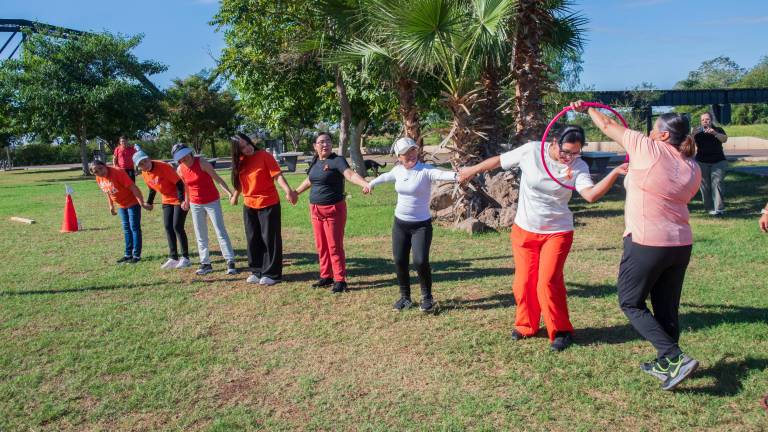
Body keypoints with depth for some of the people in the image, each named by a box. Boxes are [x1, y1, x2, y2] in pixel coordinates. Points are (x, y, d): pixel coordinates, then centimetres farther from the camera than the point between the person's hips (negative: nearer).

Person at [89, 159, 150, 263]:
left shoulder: (118, 172, -26)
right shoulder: (99, 179, -4)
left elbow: (133, 187, -27)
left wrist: (141, 202, -30)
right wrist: (111, 206, 17)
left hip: (132, 203, -7)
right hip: (121, 205, 7)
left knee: (134, 228, -4)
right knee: (126, 229, 13)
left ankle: (136, 255, -1)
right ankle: (128, 254, 20)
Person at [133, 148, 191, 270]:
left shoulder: (164, 167, -24)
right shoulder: (144, 174, -2)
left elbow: (179, 183, -23)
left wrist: (182, 200, -29)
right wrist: (149, 203, 16)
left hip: (180, 200, -7)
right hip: (167, 201, 7)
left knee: (177, 227, -10)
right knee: (168, 227, 5)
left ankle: (185, 258, 0)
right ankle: (173, 258, 13)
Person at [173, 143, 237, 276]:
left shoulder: (201, 162, -18)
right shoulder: (180, 170, -3)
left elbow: (217, 178, -20)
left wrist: (229, 192, -31)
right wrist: (186, 201, 21)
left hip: (212, 201, -5)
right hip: (195, 204, 5)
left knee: (221, 232, -5)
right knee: (200, 235, 8)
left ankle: (230, 262, -3)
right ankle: (205, 263, 17)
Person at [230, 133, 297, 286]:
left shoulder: (265, 156, -12)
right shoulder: (240, 162, 5)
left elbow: (277, 175, -19)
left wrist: (288, 190, -33)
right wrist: (235, 196, 32)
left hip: (269, 204, -6)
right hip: (249, 206, 6)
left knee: (270, 238, 1)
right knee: (253, 239, 12)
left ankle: (271, 273, 9)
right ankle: (257, 271, 24)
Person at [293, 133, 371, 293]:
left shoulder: (337, 160, -12)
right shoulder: (315, 161, 9)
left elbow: (350, 174, -29)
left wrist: (365, 183, -48)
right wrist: (296, 192, 41)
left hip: (334, 209, -7)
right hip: (315, 209, 7)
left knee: (335, 247, -3)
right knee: (321, 246, 13)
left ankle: (340, 280, 6)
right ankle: (326, 276, 26)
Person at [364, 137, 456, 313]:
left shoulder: (425, 170, -17)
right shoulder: (398, 170, 1)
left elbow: (441, 174, -38)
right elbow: (386, 176, 24)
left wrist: (457, 175, -59)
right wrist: (371, 184, 41)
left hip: (421, 225, -5)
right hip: (400, 224, 5)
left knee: (420, 261, -14)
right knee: (400, 262, 7)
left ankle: (427, 298, 10)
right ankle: (405, 297, 26)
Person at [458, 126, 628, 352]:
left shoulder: (578, 167, -12)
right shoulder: (531, 150, -11)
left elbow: (590, 194, -29)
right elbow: (500, 160, 2)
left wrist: (615, 173, -42)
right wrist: (473, 170, 12)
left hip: (557, 232, -2)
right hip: (524, 230, 2)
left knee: (548, 282, -10)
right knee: (524, 281, 7)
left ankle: (561, 331, 10)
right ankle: (526, 325, 30)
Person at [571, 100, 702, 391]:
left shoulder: (649, 149, -9)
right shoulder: (693, 169, 8)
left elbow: (608, 126, 3)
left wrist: (587, 109, 22)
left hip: (646, 242, -7)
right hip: (681, 244, 7)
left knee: (631, 304, 8)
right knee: (667, 308, 18)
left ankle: (676, 359, -3)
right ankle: (665, 366, 30)